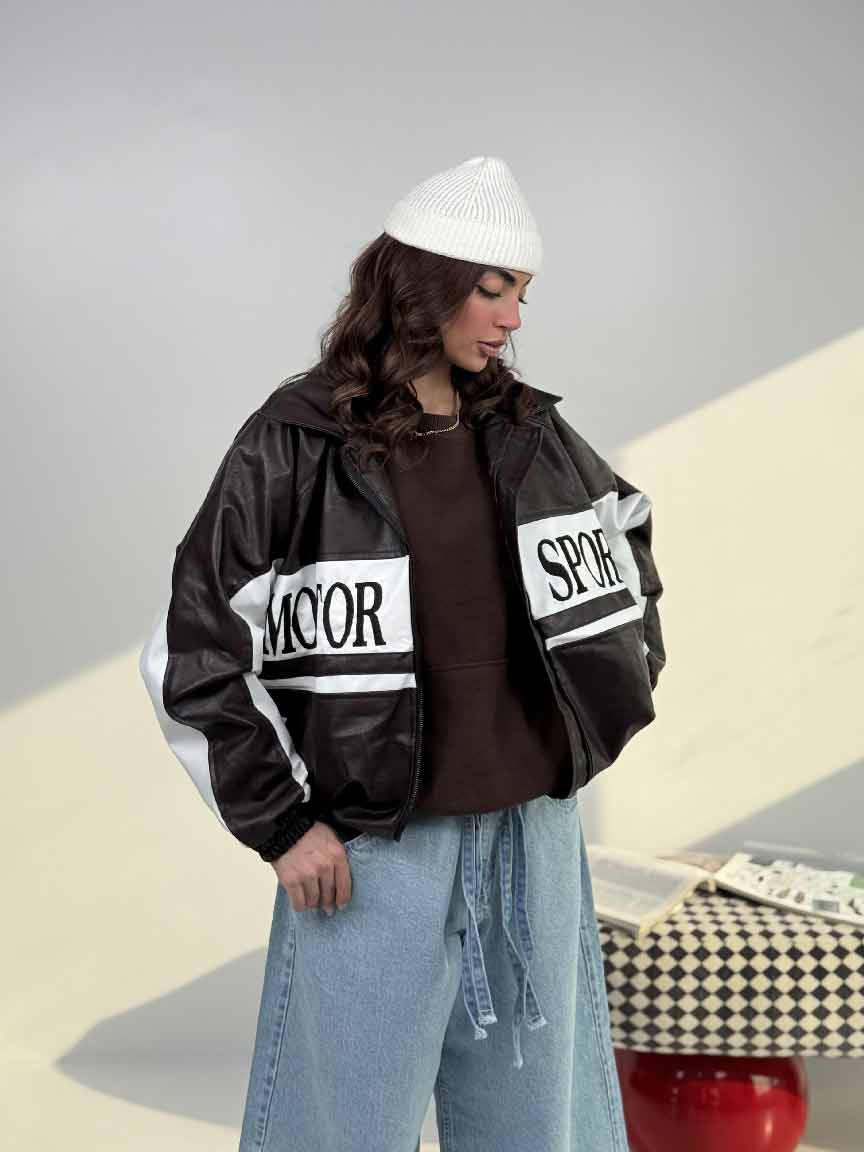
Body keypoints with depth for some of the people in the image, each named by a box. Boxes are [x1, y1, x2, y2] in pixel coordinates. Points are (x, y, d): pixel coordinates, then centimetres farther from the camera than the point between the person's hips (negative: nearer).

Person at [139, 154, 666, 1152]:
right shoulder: (296, 445, -10)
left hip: (532, 836, 5)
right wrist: (279, 824, -9)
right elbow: (193, 653, -8)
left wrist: (619, 685, 17)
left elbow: (624, 529, 24)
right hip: (375, 848, -5)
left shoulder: (528, 430, 5)